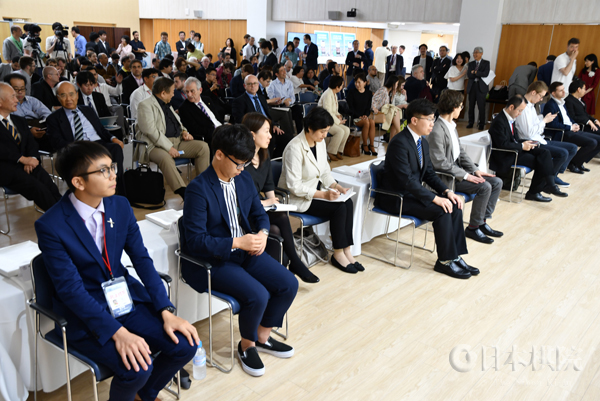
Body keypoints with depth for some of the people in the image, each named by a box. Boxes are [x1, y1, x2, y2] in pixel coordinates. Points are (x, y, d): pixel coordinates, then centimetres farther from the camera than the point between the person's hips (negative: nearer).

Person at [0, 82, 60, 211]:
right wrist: (22, 159, -18)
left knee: (49, 185, -24)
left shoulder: (20, 121, 24)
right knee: (35, 186, -30)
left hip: (24, 163, 6)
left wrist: (32, 158, -7)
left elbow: (31, 143, 15)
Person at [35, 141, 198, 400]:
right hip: (83, 311, -5)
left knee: (185, 345, -9)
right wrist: (117, 332, -28)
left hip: (125, 296, 5)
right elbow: (70, 289, -20)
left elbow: (142, 259, -2)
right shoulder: (50, 226, -18)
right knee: (137, 368, -26)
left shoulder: (120, 206, -3)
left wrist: (166, 311, -12)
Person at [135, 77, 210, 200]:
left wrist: (184, 131, 9)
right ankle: (184, 194, -45)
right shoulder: (145, 105, -6)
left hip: (177, 141, 8)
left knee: (203, 146, -9)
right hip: (156, 145, -8)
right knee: (165, 157, -40)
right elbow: (151, 131, -17)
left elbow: (177, 122, 33)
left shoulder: (167, 105, 22)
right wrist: (168, 147, -23)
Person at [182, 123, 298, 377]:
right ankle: (247, 346, 6)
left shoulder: (244, 179, 3)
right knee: (258, 296, -26)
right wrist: (237, 243, -25)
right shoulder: (199, 189, -19)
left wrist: (262, 233, -9)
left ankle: (262, 336, 17)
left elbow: (259, 214, 14)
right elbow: (195, 241, -21)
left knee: (289, 284, -6)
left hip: (246, 251, 7)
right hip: (212, 260, -7)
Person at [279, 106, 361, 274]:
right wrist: (323, 194, -28)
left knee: (348, 202, -16)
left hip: (316, 191, 8)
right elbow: (294, 186, -24)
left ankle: (346, 250, -12)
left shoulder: (320, 143, 3)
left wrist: (336, 186, -7)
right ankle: (338, 254, -7)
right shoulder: (295, 148, -23)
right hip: (297, 198, -8)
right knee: (339, 208, -22)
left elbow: (325, 171, 13)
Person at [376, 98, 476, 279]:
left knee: (454, 205, -7)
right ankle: (445, 261, -8)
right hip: (396, 198, -9)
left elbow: (429, 173, 12)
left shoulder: (423, 142, 8)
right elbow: (407, 180, -27)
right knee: (441, 211, -23)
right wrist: (435, 198, -27)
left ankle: (455, 257, -2)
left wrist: (447, 191, -4)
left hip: (414, 191, 9)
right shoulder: (399, 143, -22)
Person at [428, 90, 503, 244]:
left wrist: (475, 169, 3)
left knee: (496, 182, 3)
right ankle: (473, 228, -6)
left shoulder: (452, 126, 11)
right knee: (484, 187, -22)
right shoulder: (437, 131, -20)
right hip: (446, 177, -10)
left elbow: (461, 151, 16)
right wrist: (465, 175, -21)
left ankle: (482, 221, 10)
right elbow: (440, 163, -23)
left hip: (458, 170, 10)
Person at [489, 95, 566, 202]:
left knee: (544, 153, -7)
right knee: (539, 162, -15)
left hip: (514, 149, 9)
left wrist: (525, 142, 0)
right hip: (505, 157, -9)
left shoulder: (511, 119, 11)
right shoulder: (499, 122, -19)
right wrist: (522, 146, -18)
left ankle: (550, 185, -12)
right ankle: (533, 193, 0)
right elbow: (503, 144, -24)